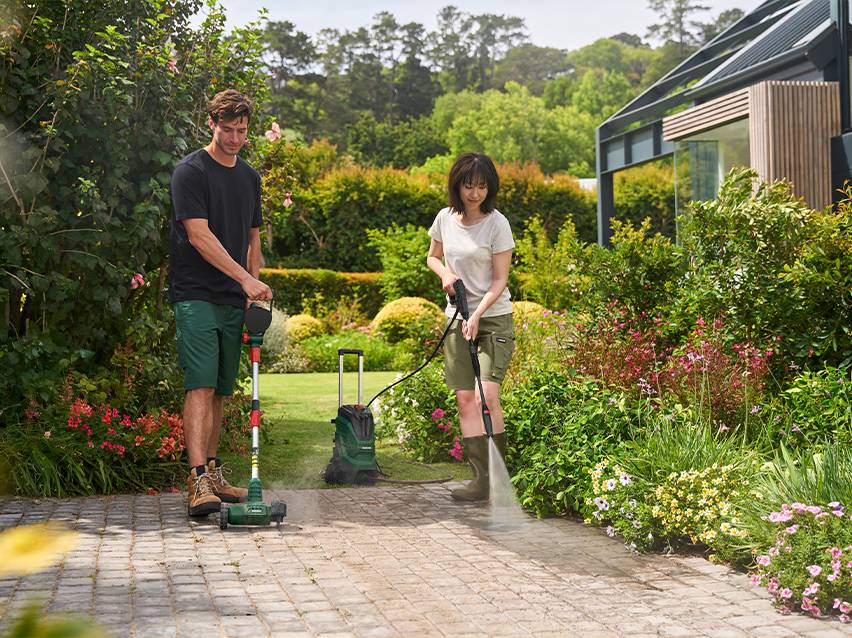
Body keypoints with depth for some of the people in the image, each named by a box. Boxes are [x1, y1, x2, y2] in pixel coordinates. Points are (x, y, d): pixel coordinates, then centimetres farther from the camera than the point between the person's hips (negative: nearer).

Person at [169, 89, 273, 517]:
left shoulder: (249, 177, 16)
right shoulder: (190, 171, -7)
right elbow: (199, 235, -15)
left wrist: (254, 292, 14)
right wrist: (246, 278, -20)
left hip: (234, 299, 7)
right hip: (195, 295, -7)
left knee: (221, 390, 10)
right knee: (200, 386, -15)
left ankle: (212, 472, 19)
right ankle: (198, 482, -20)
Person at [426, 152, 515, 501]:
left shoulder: (496, 223, -10)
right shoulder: (445, 218, 4)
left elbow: (500, 280, -10)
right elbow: (432, 256, 21)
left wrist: (477, 316, -21)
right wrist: (444, 272, -2)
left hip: (494, 318, -4)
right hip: (458, 318, 5)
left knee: (486, 396, -17)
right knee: (465, 399, -2)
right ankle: (481, 478, -1)